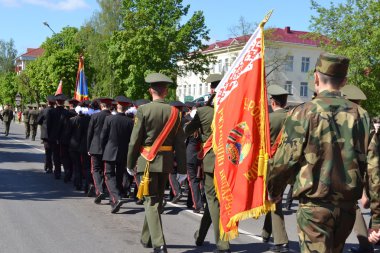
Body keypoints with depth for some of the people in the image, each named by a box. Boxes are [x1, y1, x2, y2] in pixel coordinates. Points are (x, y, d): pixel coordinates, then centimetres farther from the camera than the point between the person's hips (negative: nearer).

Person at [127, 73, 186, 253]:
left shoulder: (143, 110, -9)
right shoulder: (174, 112, 0)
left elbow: (135, 140, -8)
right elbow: (180, 143, 0)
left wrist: (130, 163, 3)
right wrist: (182, 168, 5)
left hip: (148, 161, -4)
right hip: (166, 162, 4)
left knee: (151, 201, -1)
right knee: (157, 200, 17)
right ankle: (147, 238, 32)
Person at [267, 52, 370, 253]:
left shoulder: (303, 113, -11)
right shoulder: (360, 115, 0)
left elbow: (284, 161, -10)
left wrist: (274, 192, 8)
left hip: (315, 205, -5)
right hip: (348, 205, 5)